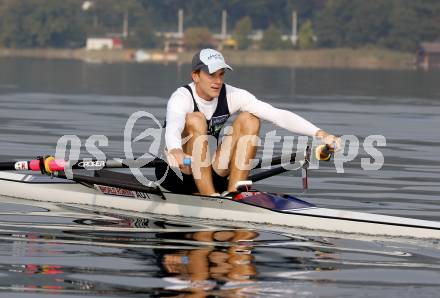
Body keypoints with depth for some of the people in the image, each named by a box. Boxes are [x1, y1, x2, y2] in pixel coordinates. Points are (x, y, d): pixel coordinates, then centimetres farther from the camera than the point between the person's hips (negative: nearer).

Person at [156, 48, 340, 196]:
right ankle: (209, 197, -32)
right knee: (195, 120, -29)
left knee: (249, 120, -12)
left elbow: (278, 115, -18)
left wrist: (319, 134, -31)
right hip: (176, 175, -5)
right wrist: (175, 151, -68)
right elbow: (172, 128, -43)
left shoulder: (231, 96, -7)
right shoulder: (182, 97, -19)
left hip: (211, 175, 5)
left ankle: (234, 192, -19)